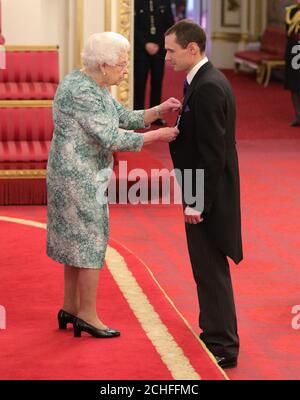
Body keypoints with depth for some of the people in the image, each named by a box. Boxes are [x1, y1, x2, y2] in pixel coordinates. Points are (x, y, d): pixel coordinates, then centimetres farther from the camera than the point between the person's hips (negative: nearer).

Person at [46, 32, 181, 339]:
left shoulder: (95, 86, 8)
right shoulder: (81, 92, -23)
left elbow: (125, 117, 11)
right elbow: (112, 139, -25)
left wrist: (159, 110, -3)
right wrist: (157, 136, -19)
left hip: (84, 175, 10)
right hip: (79, 177, -10)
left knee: (78, 241, 16)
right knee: (91, 241, -1)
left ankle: (70, 308, 24)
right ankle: (87, 315, 8)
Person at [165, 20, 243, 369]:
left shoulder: (208, 88, -21)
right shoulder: (207, 81, 10)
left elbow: (212, 152, -23)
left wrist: (196, 203, -21)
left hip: (207, 196, -10)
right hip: (206, 193, 10)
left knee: (211, 271, -2)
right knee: (208, 269, 18)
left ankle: (223, 347, 5)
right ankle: (215, 335, 29)